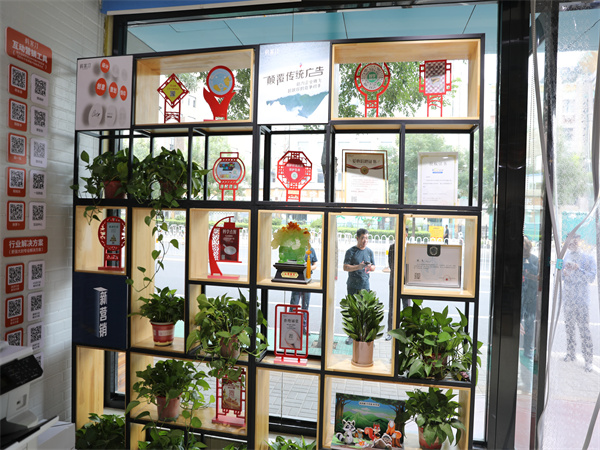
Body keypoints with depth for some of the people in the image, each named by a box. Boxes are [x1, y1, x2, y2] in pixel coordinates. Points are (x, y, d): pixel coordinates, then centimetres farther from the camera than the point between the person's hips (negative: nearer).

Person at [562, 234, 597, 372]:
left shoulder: (588, 259, 0)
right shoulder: (566, 259, 10)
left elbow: (591, 277, -9)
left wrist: (577, 269, -22)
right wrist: (563, 271, -14)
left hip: (582, 300, -4)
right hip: (568, 300, 4)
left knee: (584, 329, -6)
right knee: (569, 327, 10)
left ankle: (588, 360, 1)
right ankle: (570, 354, 22)